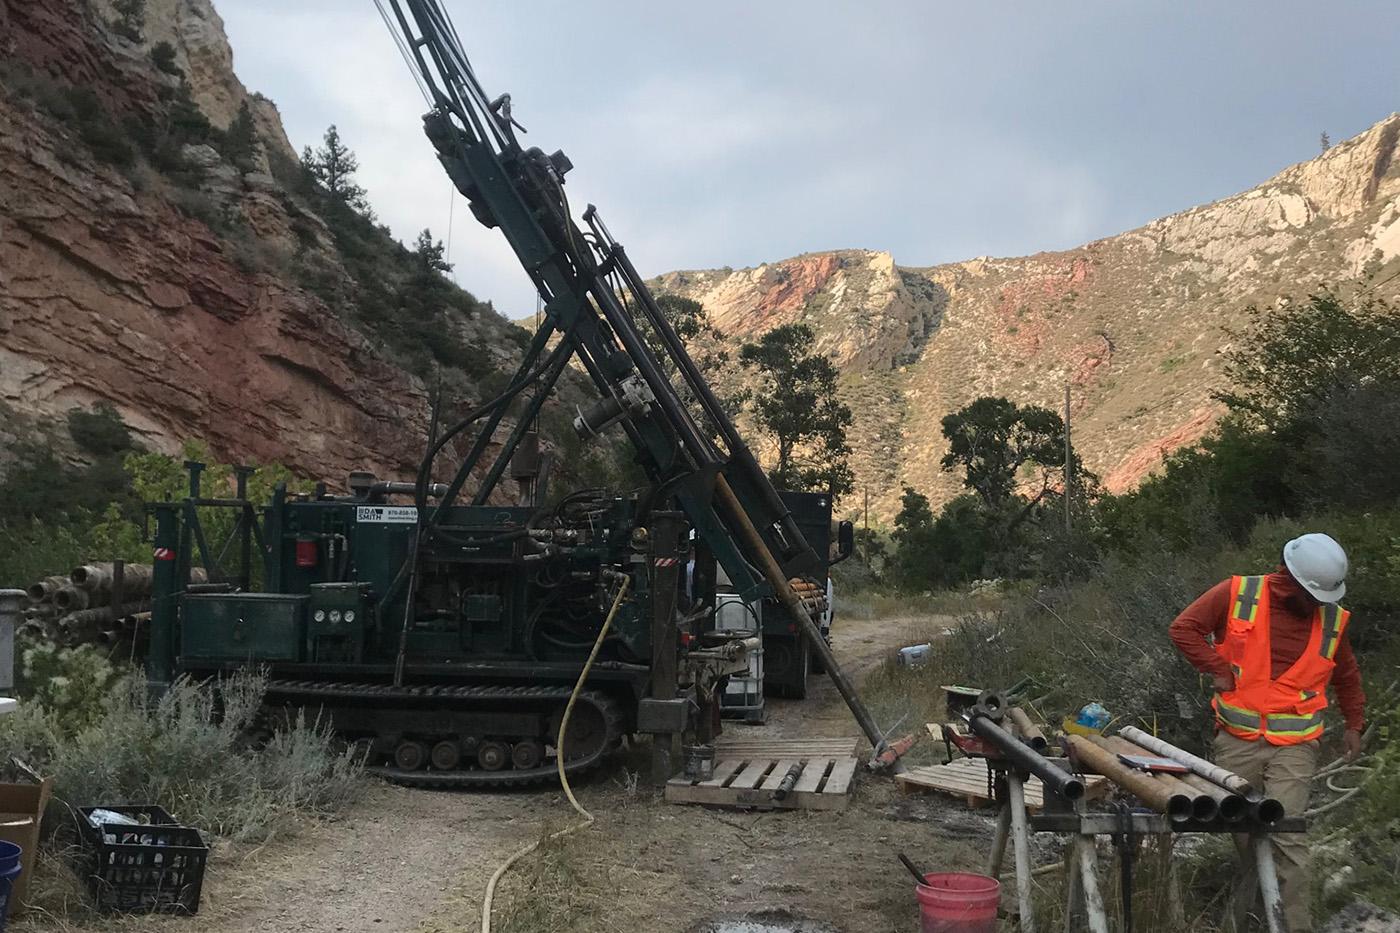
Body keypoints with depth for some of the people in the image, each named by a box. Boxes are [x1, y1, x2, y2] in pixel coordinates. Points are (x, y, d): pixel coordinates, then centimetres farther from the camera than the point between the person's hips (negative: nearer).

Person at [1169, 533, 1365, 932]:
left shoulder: (1332, 619, 4)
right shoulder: (1237, 594, -7)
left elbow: (1346, 675, 21)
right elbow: (1184, 628, -2)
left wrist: (1353, 723, 19)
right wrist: (1218, 670, -9)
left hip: (1294, 746, 0)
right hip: (1237, 739, 0)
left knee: (1287, 835, -10)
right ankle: (1249, 884, 37)